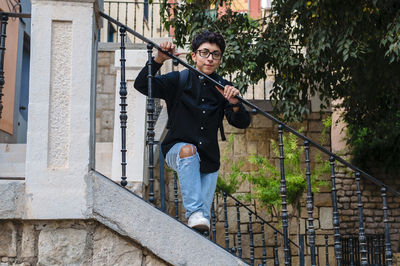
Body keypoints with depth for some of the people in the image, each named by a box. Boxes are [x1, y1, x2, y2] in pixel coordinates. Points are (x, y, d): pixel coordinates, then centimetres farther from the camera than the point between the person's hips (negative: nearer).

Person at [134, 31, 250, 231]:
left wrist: (235, 104, -27)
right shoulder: (179, 80, -4)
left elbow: (242, 123, -6)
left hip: (208, 160, 3)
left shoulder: (223, 88, 1)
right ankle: (194, 212, -38)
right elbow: (141, 85, -13)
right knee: (188, 150, -37)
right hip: (177, 150, -3)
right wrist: (159, 59, -27)